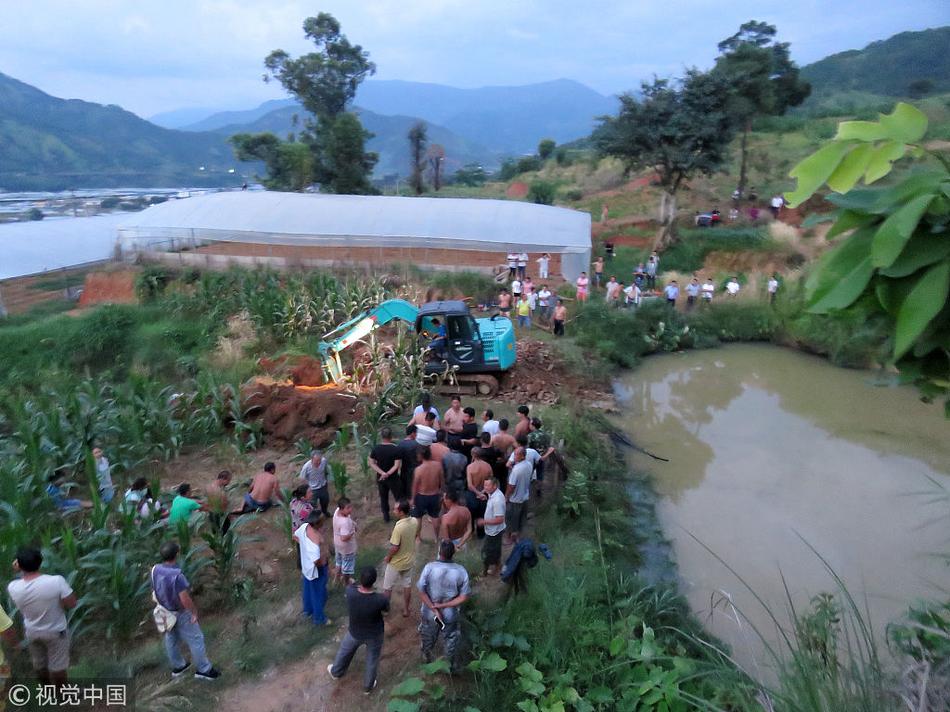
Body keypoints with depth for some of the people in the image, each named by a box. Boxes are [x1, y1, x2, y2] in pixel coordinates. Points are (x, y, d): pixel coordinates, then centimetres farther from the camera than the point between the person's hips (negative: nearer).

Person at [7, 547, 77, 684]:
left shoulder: (13, 587, -23)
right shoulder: (57, 581, -33)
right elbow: (71, 604, -22)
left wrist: (18, 572, -7)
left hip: (32, 632, 3)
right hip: (56, 632, -3)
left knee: (39, 664, 29)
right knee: (57, 665, 18)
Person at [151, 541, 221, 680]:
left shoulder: (155, 570, -13)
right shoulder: (177, 575, -36)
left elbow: (155, 591, 3)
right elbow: (185, 599, -31)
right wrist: (194, 612, -15)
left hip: (166, 611, 8)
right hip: (181, 613, -7)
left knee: (171, 639, 23)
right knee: (195, 639, 7)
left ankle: (177, 666, 42)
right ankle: (203, 669, 18)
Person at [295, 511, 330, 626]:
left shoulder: (304, 526, -17)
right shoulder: (316, 540, -41)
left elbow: (295, 536, 4)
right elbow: (317, 561, -42)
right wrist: (322, 565, -20)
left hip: (307, 565, 8)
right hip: (317, 570, -8)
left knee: (308, 589, 30)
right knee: (319, 594, 16)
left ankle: (308, 609, 54)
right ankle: (319, 618, 36)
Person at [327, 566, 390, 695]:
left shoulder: (350, 592, -34)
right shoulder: (381, 599, -36)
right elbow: (386, 609, -11)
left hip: (355, 632, 2)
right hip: (374, 634, -2)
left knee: (345, 651, 34)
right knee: (372, 659, 28)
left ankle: (336, 672, 61)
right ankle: (368, 686, 49)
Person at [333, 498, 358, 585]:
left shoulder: (337, 511, -17)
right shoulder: (345, 522, -42)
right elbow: (344, 538, -41)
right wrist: (352, 533, -25)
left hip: (337, 543, 8)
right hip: (346, 546, -8)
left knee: (339, 560, 31)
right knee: (347, 562, 20)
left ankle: (338, 576, 54)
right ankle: (347, 580, 43)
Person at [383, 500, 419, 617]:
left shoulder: (399, 527, -34)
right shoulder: (415, 521, -13)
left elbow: (395, 548, -27)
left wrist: (387, 557, -10)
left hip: (396, 562, -6)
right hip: (409, 560, 6)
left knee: (387, 586, 17)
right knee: (407, 585, 23)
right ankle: (406, 610, 36)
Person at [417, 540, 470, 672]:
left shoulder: (430, 567, -23)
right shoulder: (461, 571, -19)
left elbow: (421, 591, -21)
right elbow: (464, 597, -17)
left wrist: (434, 609, -16)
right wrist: (443, 606, -16)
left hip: (429, 614, 0)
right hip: (451, 616, 0)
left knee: (427, 639, 29)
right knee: (451, 644, 25)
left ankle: (427, 661, 54)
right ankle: (452, 668, 44)